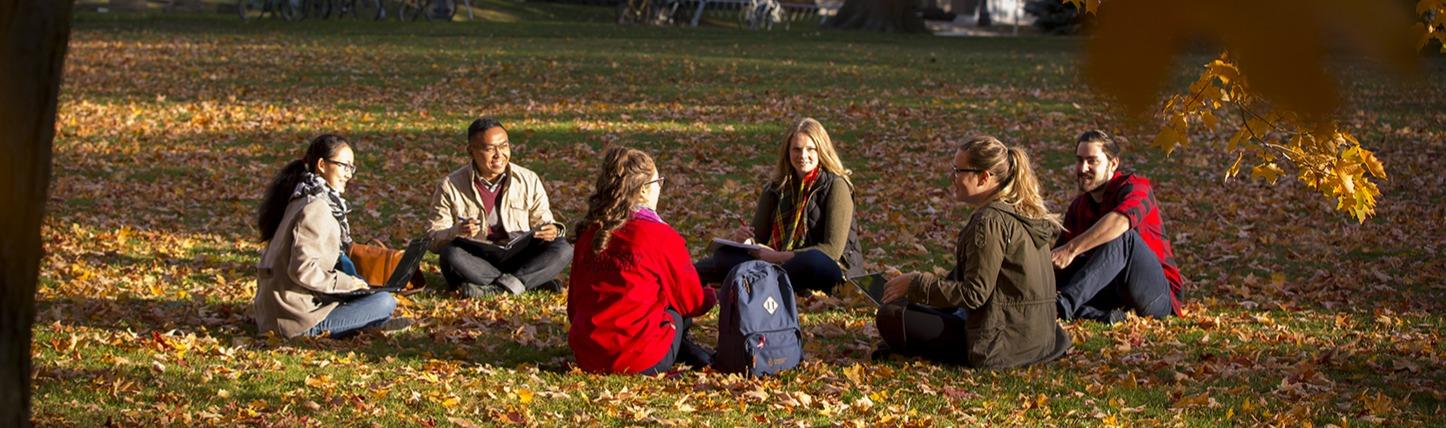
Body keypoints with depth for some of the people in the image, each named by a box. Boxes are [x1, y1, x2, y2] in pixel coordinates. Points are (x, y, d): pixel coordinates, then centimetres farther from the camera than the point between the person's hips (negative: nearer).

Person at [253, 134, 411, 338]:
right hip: (297, 318, -10)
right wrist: (347, 282, -11)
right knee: (385, 302, -9)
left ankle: (370, 322, 2)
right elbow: (302, 270, -25)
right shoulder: (316, 209, -17)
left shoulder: (301, 197, 12)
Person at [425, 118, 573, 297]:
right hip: (475, 264, -2)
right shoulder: (451, 187, -1)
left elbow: (541, 220, 10)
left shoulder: (529, 180, 6)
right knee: (450, 254, -34)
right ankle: (535, 282, -31)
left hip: (518, 260, 2)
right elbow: (433, 239, -3)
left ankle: (495, 288, -32)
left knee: (563, 249, -22)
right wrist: (457, 232, -27)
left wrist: (552, 230, -16)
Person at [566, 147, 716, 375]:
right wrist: (714, 296, 27)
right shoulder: (662, 236, -8)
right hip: (641, 361, -5)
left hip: (586, 358, 5)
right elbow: (692, 301, 5)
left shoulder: (588, 234, 8)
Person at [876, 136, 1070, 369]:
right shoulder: (1022, 213, 10)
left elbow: (974, 294, -21)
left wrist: (915, 284, -13)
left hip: (1002, 343, -10)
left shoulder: (990, 221, -20)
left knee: (890, 316, -10)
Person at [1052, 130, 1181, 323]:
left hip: (1159, 294, -6)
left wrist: (1072, 249, -41)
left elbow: (1119, 222, -32)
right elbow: (1058, 260, 4)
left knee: (1121, 237, -32)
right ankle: (1106, 314, -38)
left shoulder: (1135, 187, -8)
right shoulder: (1078, 208, 14)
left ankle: (1065, 303, -49)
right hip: (1115, 296, 6)